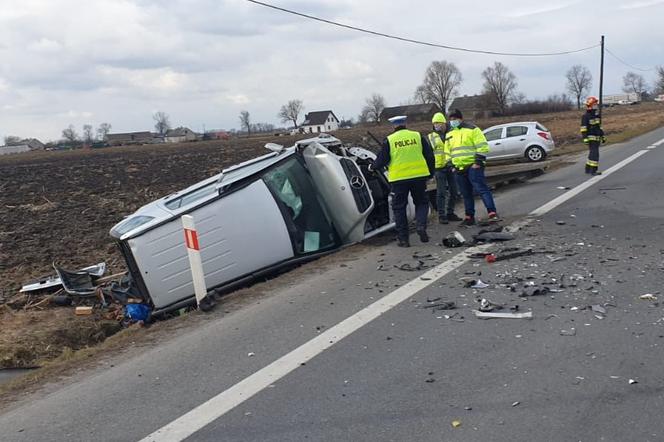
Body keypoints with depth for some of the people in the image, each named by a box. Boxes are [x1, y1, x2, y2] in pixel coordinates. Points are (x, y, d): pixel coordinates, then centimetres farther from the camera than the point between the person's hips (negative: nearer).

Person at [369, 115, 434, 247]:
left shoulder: (389, 140, -2)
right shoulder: (418, 136, 5)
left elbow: (382, 160, 0)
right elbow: (429, 156, 7)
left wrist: (372, 167, 20)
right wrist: (430, 173, 18)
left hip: (398, 179, -2)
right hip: (419, 176, 2)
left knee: (399, 208, 8)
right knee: (421, 202, 18)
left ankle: (403, 238, 8)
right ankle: (421, 226, -5)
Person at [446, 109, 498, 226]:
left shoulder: (472, 129, -4)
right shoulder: (449, 134, 17)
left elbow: (482, 147, -9)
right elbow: (448, 151, 25)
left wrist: (478, 162, -16)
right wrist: (451, 165, 16)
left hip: (473, 167, -6)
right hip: (459, 169, 7)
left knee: (482, 189, -14)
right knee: (466, 194, 11)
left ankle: (492, 213, -16)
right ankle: (469, 217, 17)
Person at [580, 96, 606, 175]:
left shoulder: (597, 115, 15)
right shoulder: (586, 116, -11)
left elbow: (599, 127, 22)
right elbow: (583, 128, -15)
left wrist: (602, 136, 20)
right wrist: (585, 138, -22)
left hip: (597, 138, 9)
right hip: (591, 138, -9)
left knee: (592, 153, 11)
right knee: (595, 154, -13)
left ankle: (588, 169, 18)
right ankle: (593, 170, -11)